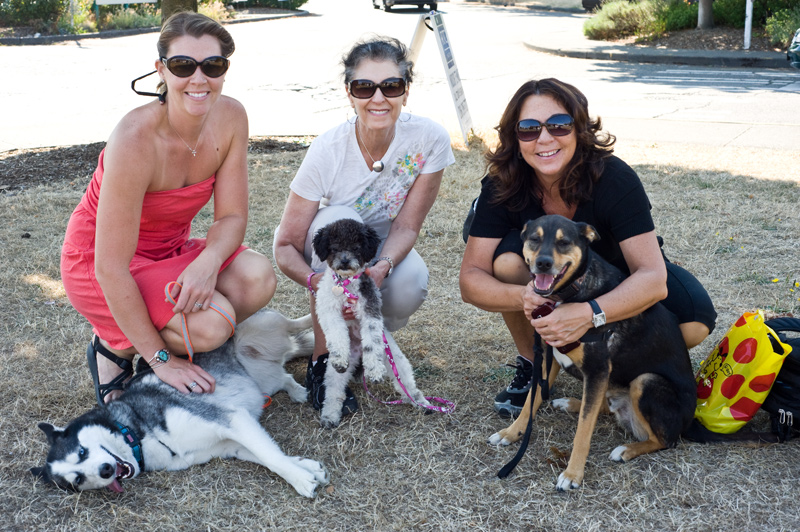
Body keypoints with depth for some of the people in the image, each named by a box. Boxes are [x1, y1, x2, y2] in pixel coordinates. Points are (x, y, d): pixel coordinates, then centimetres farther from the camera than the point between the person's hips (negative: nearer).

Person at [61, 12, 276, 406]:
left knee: (258, 279, -22)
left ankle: (163, 340, 4)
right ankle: (113, 346, 2)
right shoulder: (135, 140, -31)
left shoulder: (230, 117, -13)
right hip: (98, 261, -6)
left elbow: (231, 216, -8)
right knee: (212, 323, -29)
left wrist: (208, 262, -32)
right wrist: (160, 359, -23)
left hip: (170, 251, 6)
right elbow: (111, 267, -28)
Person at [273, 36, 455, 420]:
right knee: (337, 219, -36)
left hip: (386, 249, 1)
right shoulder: (327, 151, -27)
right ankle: (322, 360, -24)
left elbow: (407, 225, -17)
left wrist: (381, 267, -39)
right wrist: (316, 280, -44)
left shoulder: (429, 139, -23)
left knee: (410, 286, -32)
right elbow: (286, 247, -22)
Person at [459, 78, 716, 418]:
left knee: (694, 323, -29)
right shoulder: (501, 188, -24)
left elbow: (653, 278, -37)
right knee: (507, 259, -31)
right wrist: (523, 297, -47)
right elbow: (470, 279, -25)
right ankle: (531, 365, -6)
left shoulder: (615, 179, -31)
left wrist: (589, 315, -56)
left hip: (617, 281, -1)